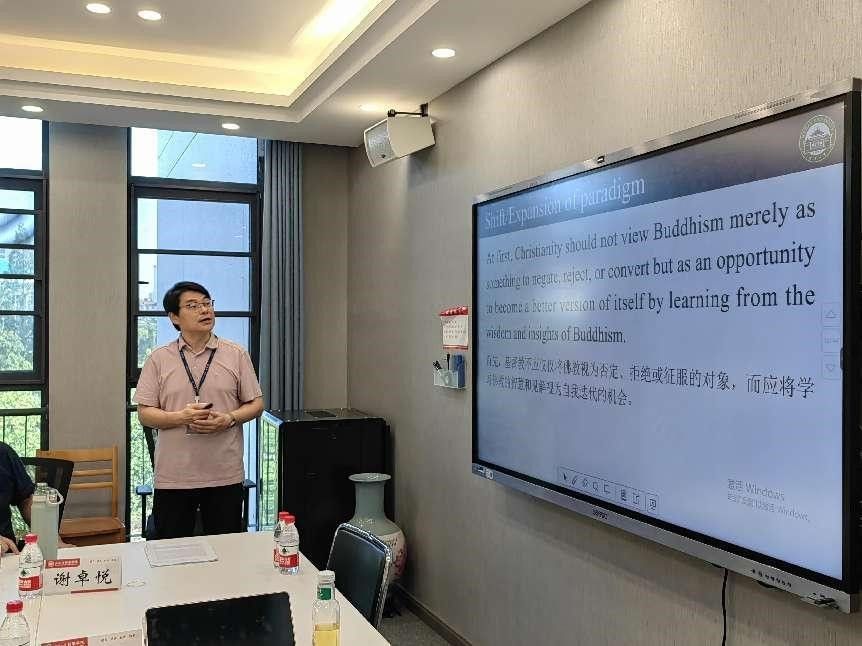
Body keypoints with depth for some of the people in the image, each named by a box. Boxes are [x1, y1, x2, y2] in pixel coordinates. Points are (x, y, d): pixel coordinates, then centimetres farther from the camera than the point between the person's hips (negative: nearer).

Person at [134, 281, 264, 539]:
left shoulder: (237, 355, 4)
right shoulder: (159, 358, 3)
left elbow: (255, 404, 5)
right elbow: (145, 414, 2)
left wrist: (228, 418, -14)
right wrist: (181, 417, -16)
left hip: (225, 475, 0)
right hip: (172, 476, 0)